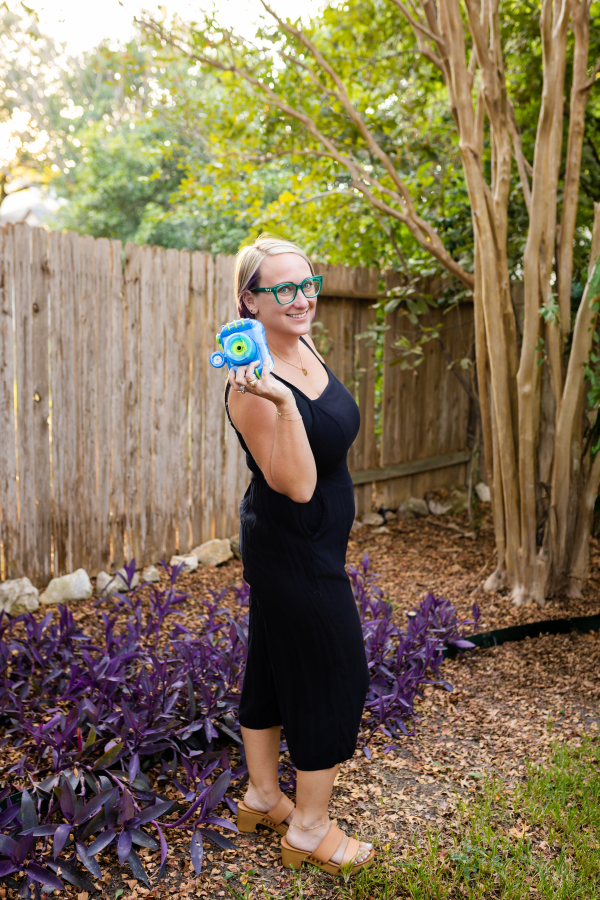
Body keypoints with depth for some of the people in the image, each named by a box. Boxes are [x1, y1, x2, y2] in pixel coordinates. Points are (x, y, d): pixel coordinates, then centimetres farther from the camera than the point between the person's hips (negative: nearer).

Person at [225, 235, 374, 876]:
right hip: (296, 551, -9)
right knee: (336, 676, 3)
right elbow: (297, 485, -28)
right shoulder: (252, 387, -24)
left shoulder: (304, 348, 2)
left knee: (272, 666, 20)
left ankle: (261, 798, 40)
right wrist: (282, 403, -39)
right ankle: (310, 832, 23)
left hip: (288, 546, 9)